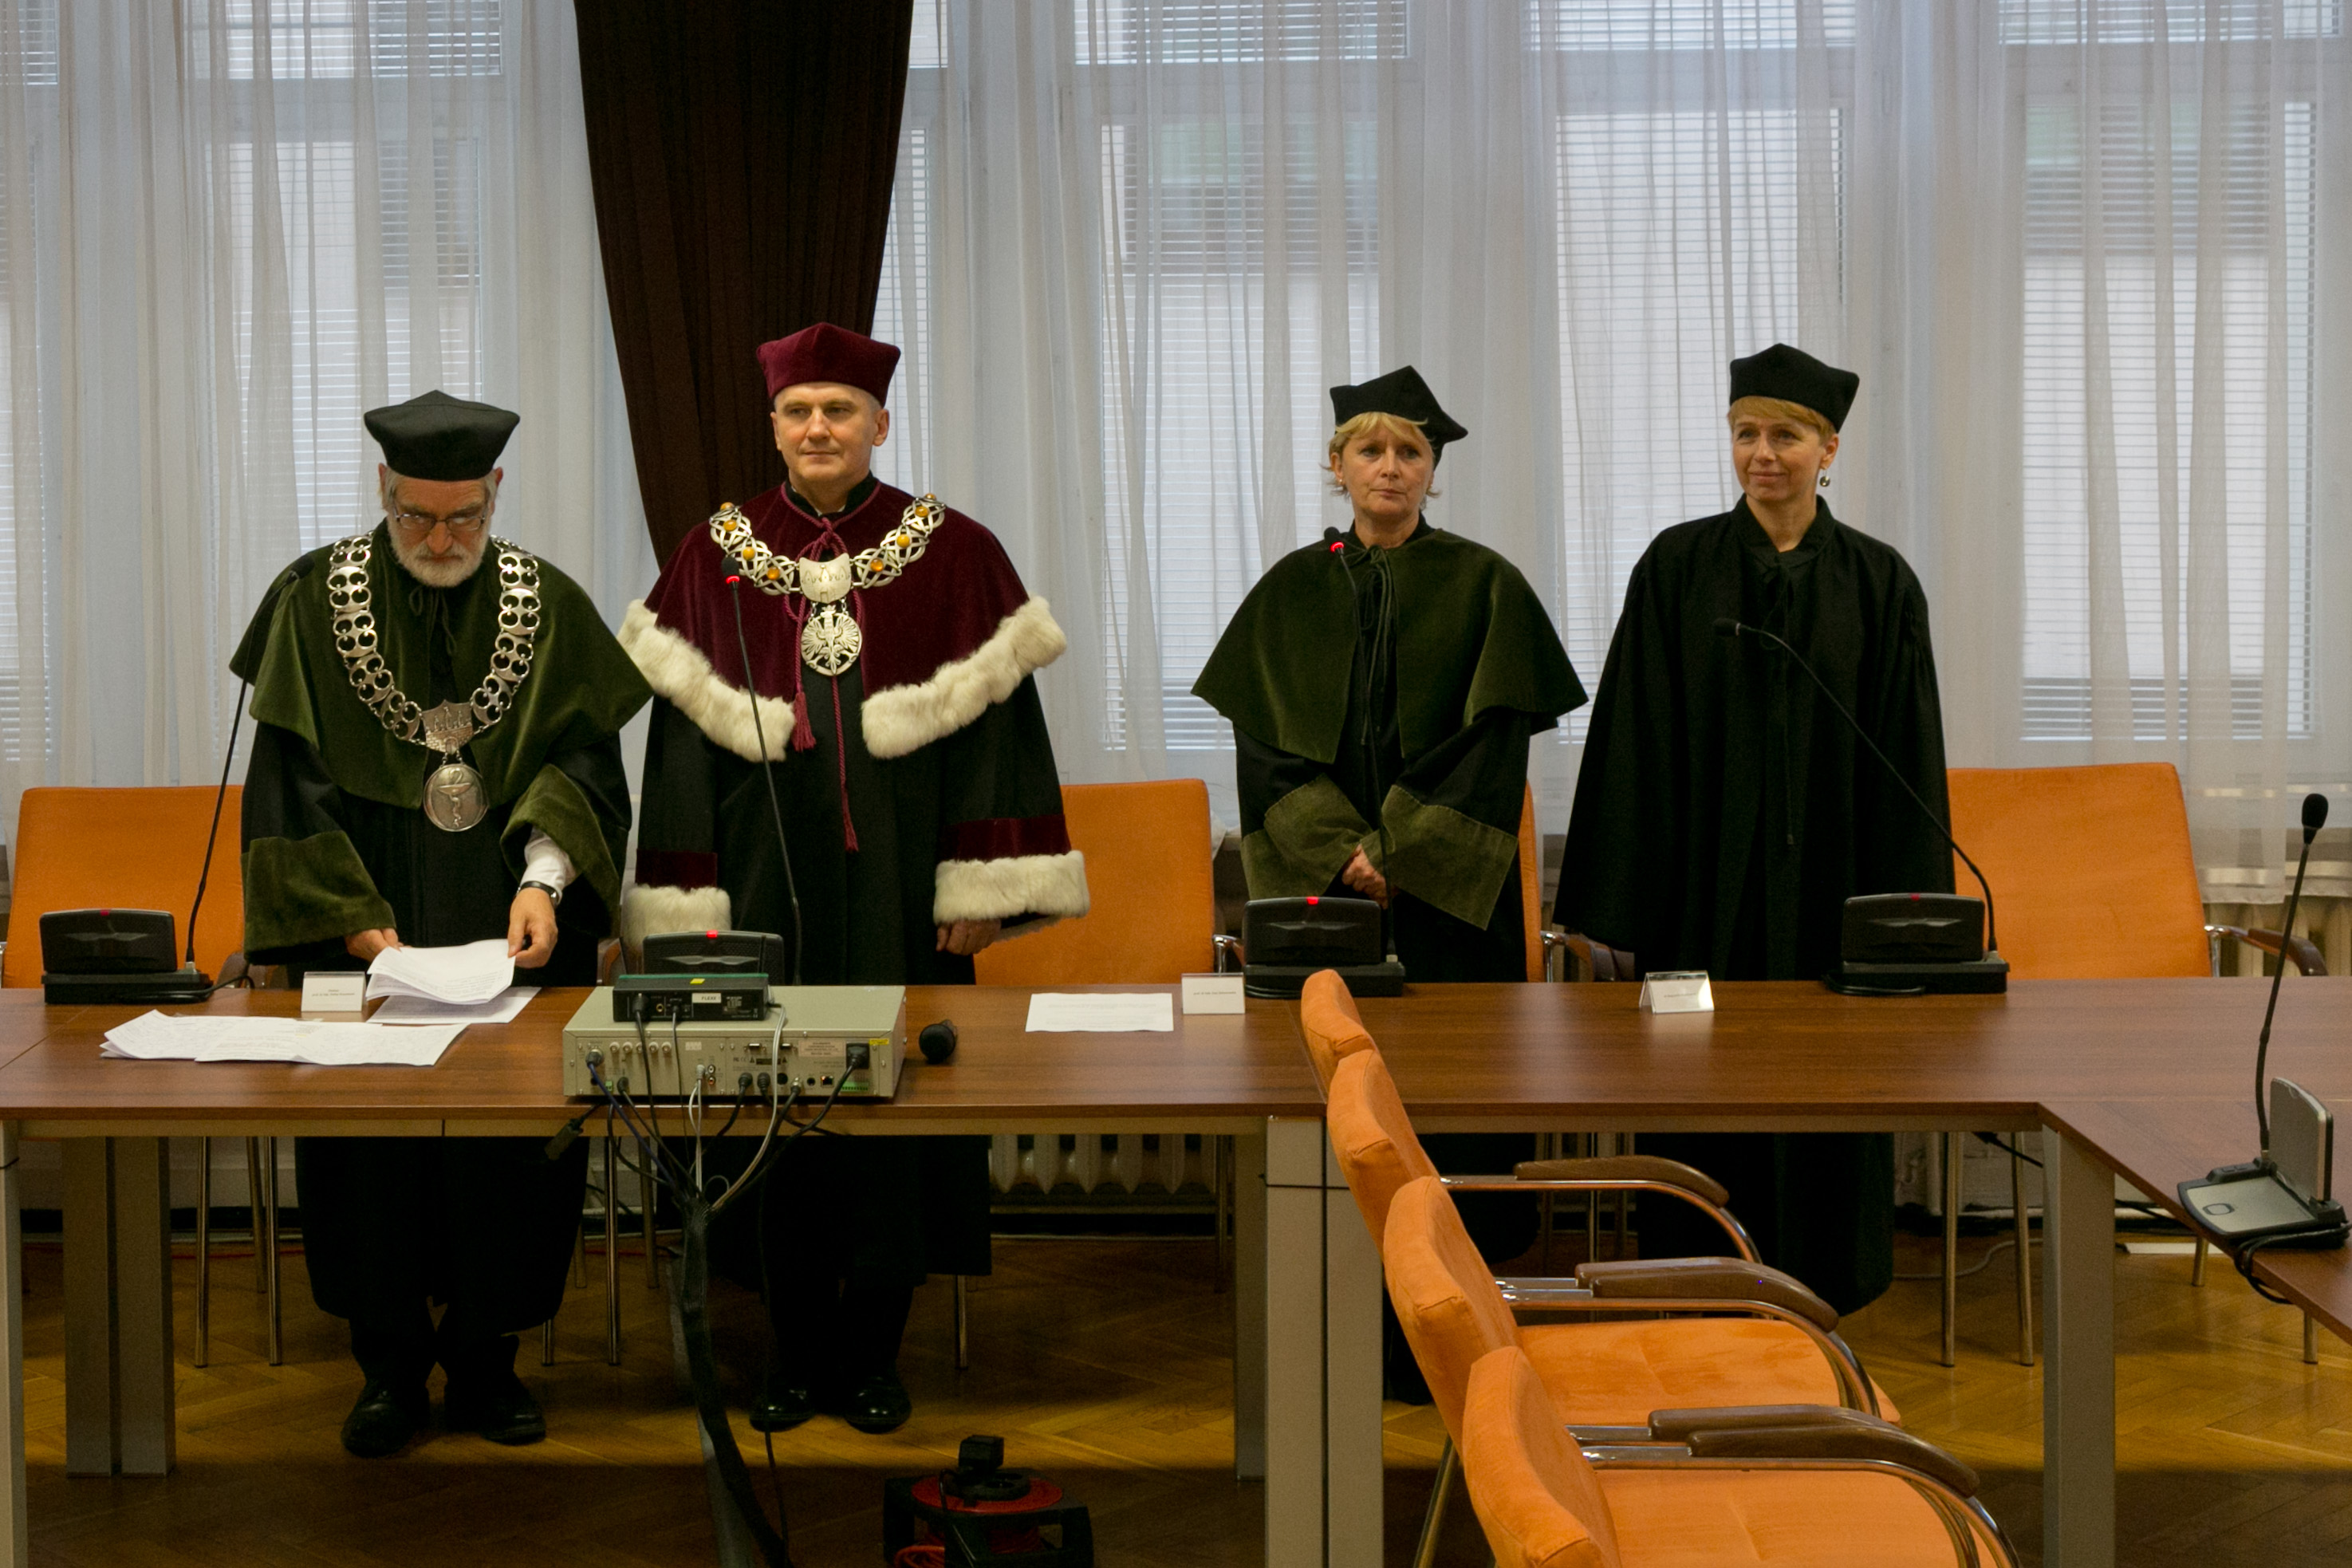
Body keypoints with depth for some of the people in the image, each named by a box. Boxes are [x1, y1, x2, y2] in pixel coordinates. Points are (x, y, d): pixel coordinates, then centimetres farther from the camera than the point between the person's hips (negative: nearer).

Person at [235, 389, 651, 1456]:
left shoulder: (549, 607, 3)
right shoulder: (315, 601, -1)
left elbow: (584, 759, -3)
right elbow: (290, 783, -4)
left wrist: (544, 878, -20)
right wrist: (352, 920, -14)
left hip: (511, 931, 1)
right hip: (364, 926, -1)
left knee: (514, 1123, 1)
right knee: (369, 1123, 1)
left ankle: (485, 1357, 14)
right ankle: (390, 1364, 14)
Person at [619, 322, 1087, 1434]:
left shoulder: (953, 554, 1)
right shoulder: (715, 558, 5)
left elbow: (995, 719, -1)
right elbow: (681, 734, 4)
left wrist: (982, 884, -7)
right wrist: (688, 908, -1)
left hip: (896, 890, -1)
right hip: (765, 885, 1)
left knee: (891, 1106, 2)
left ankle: (870, 1356, 14)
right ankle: (797, 1353, 17)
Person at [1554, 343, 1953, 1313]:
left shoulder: (1878, 583, 2)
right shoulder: (1678, 568, 1)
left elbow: (1907, 757, 3)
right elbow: (1635, 741, -1)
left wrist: (1908, 902, -3)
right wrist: (1617, 903, -6)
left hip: (1826, 883, 1)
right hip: (1704, 880, 0)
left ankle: (1819, 1298, 19)